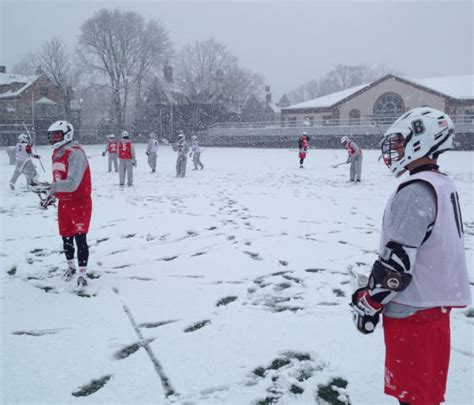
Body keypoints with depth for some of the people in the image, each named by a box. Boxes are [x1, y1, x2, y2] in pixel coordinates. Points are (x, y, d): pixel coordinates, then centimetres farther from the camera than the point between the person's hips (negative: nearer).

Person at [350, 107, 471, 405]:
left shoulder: (416, 190, -22)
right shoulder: (444, 185, 9)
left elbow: (397, 260, -24)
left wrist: (368, 303, -12)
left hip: (412, 308, -9)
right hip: (438, 300, 9)